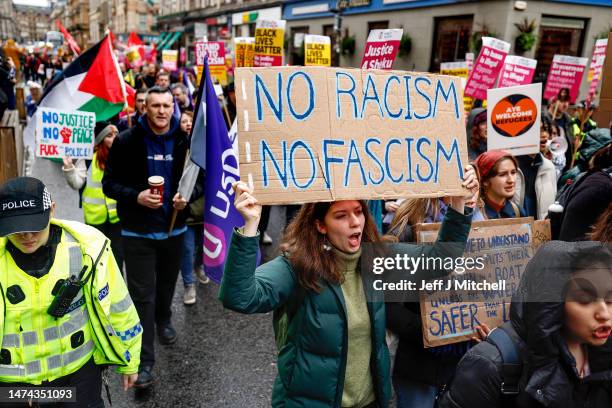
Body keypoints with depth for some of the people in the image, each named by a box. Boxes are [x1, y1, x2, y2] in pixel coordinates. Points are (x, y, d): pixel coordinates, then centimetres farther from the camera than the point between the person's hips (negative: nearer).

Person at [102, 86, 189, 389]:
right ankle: (144, 360, 7)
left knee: (167, 284, 23)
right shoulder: (126, 141, -9)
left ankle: (164, 321, 52)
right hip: (138, 231, -3)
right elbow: (109, 183, -7)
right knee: (142, 295, -2)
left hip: (173, 228, 3)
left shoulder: (184, 141, -2)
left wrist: (187, 197, -14)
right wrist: (136, 196, -25)